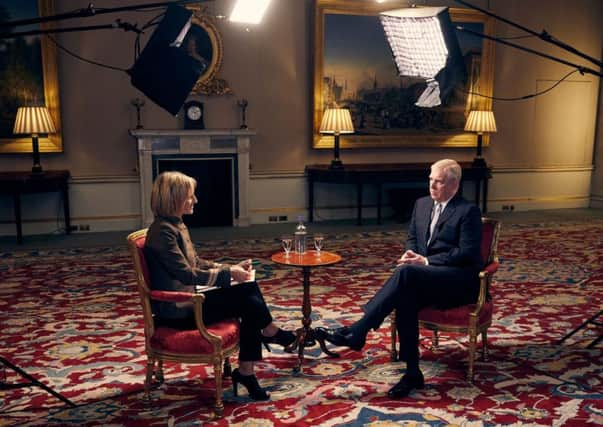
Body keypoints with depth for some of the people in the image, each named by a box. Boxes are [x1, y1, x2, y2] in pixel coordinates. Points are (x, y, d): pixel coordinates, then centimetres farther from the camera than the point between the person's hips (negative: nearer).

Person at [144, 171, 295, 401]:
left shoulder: (176, 225, 10)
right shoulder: (162, 231, -20)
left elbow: (196, 263, 16)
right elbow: (187, 275, -24)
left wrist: (232, 268, 4)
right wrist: (228, 273, -17)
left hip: (186, 300, 10)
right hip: (177, 311, -10)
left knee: (249, 290, -4)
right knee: (250, 304, -14)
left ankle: (246, 372, -2)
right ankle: (274, 336, 18)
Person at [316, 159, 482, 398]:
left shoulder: (469, 211, -3)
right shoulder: (422, 204, 16)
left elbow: (467, 253, -11)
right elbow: (412, 238, 23)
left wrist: (426, 261, -17)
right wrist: (411, 254, -2)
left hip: (460, 281, -5)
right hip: (426, 279, 6)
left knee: (406, 272, -34)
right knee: (405, 297, -31)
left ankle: (356, 332, -34)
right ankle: (412, 373, -24)